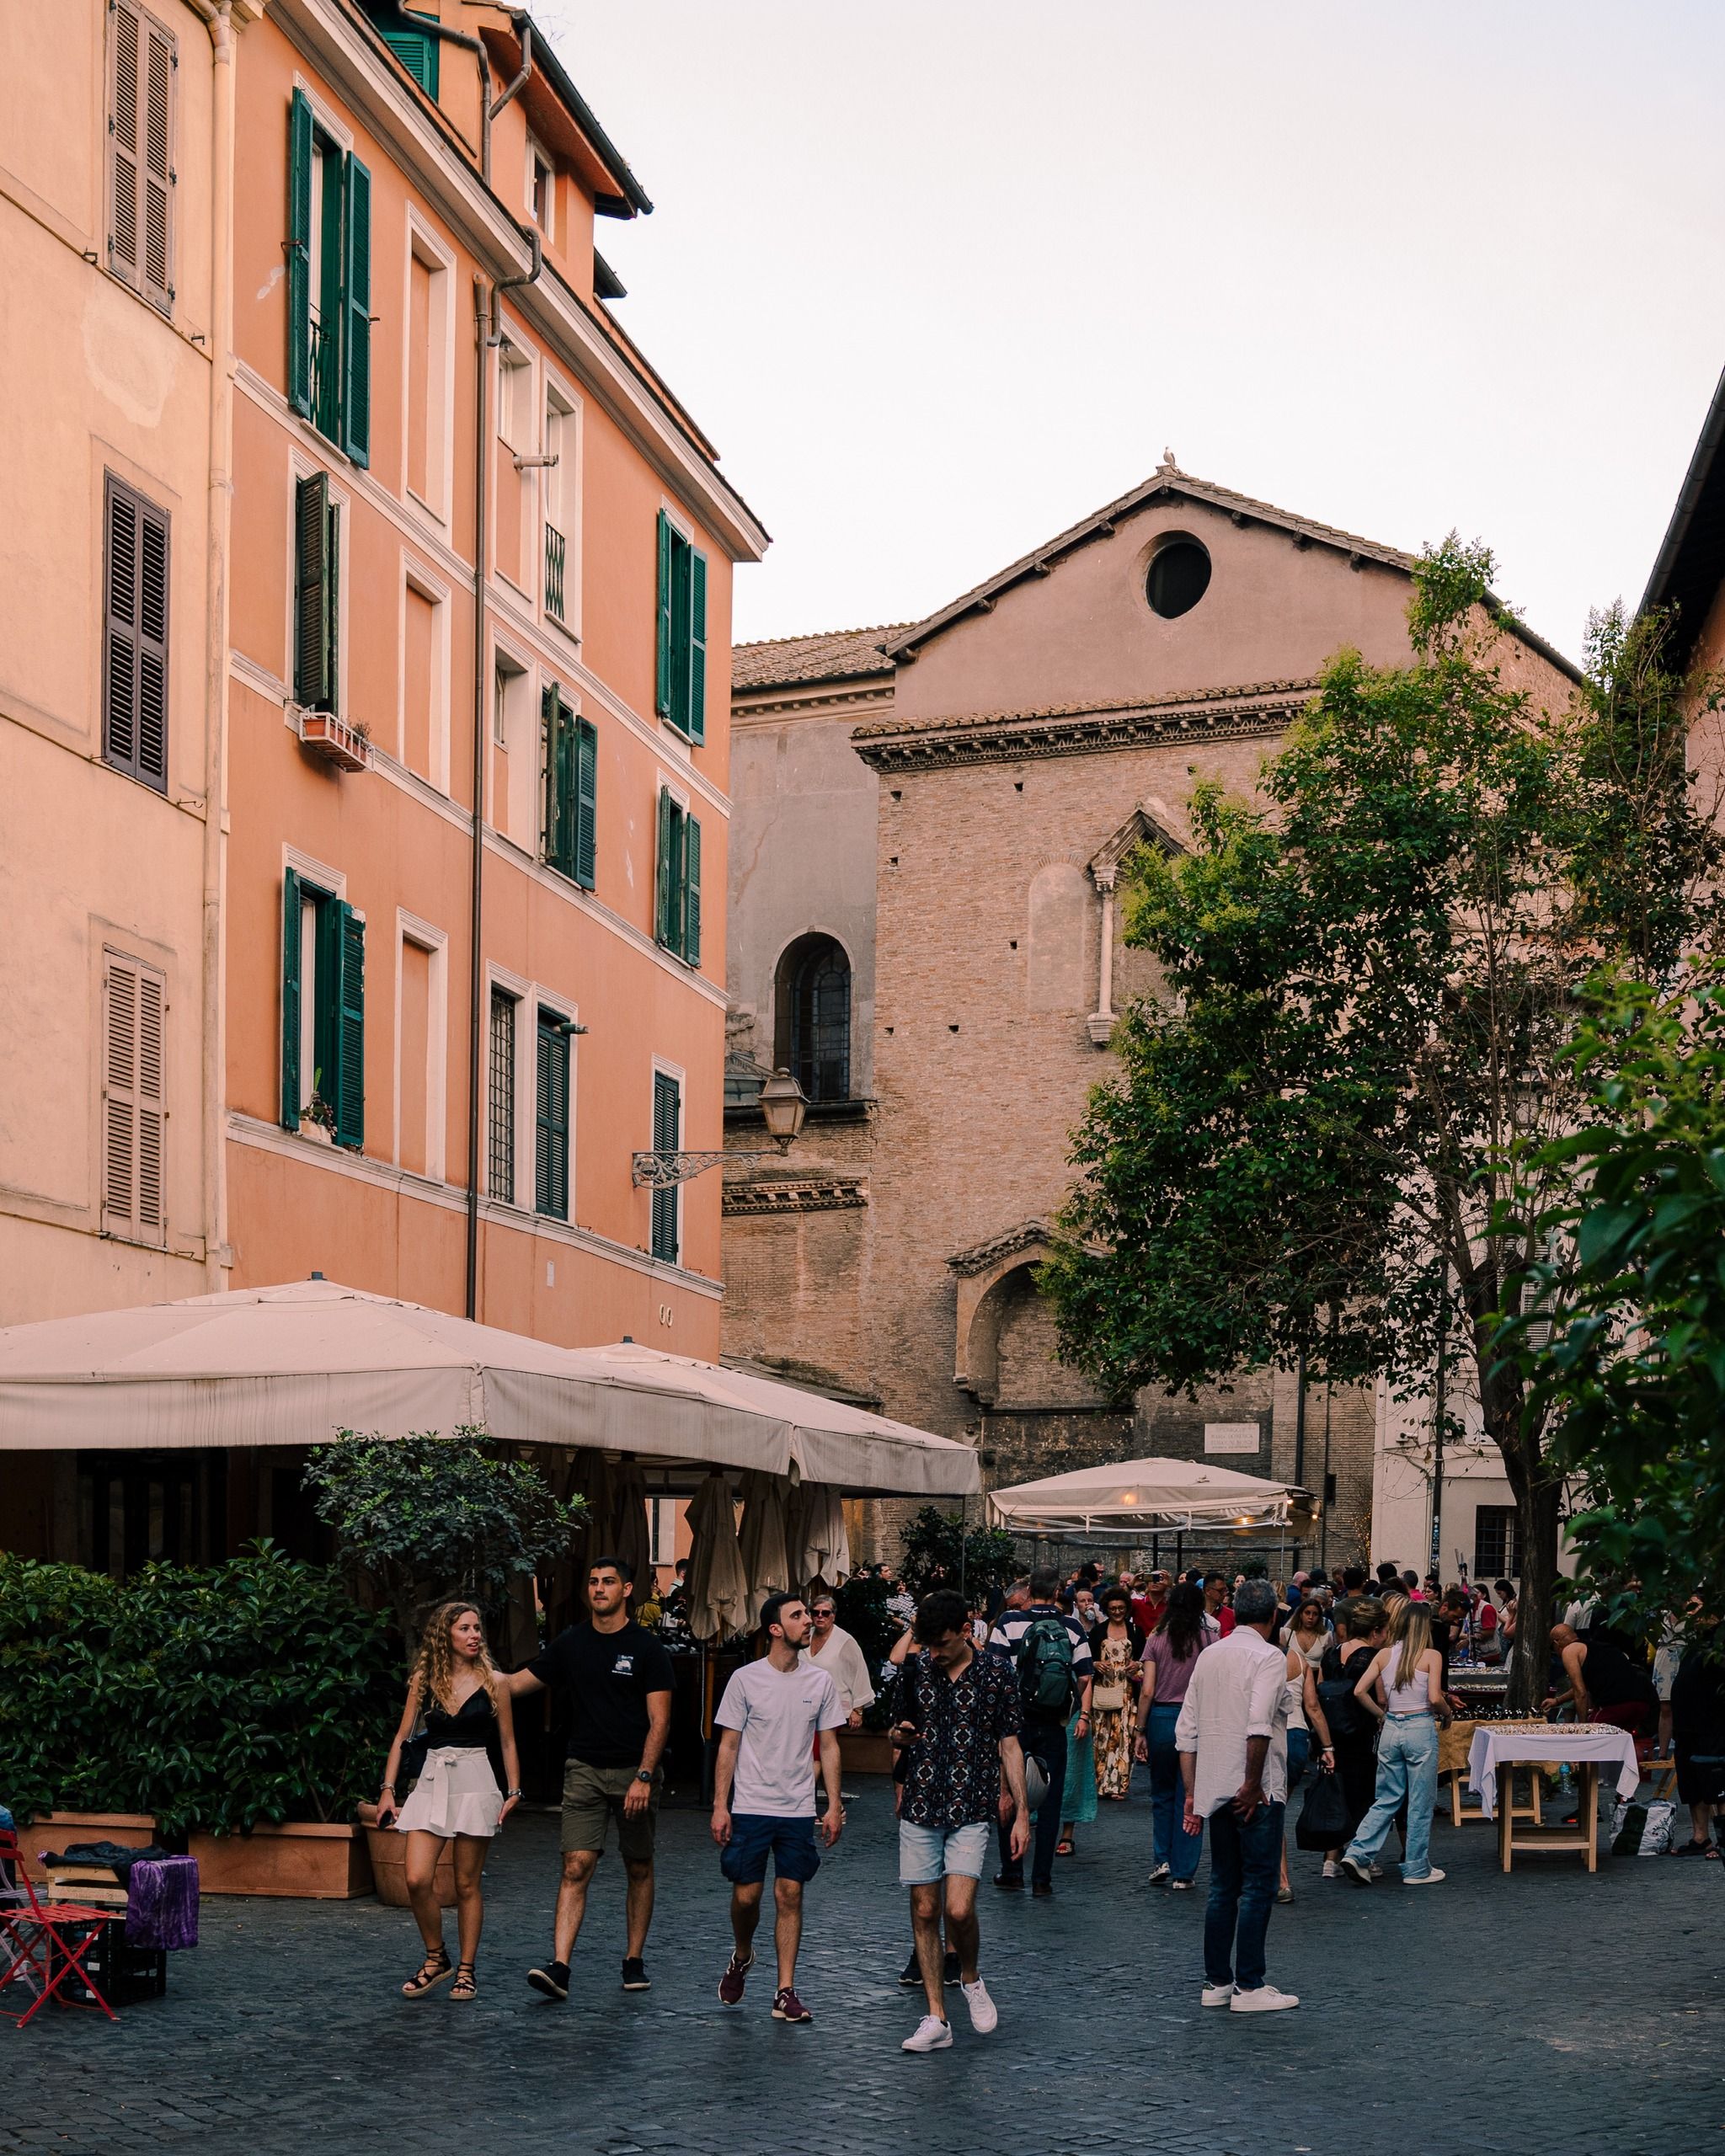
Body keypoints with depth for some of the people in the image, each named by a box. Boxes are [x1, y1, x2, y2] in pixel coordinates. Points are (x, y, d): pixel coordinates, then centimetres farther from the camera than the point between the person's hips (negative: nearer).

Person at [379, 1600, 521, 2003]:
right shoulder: (423, 1681, 5)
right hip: (432, 1783, 2)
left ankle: (466, 1969, 13)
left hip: (475, 1784, -2)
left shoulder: (493, 1682, 2)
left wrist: (514, 1791, -1)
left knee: (466, 1885, 2)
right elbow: (403, 1736, 9)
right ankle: (435, 1958, 10)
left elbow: (507, 1742, 7)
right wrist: (387, 1789, 2)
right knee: (417, 1880, -10)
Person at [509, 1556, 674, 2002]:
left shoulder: (646, 1648, -4)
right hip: (585, 1770, 2)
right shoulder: (571, 1643, 5)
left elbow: (659, 1720, -7)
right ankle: (559, 1966, -16)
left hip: (635, 1771, -1)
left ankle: (634, 1962, 20)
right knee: (576, 1867, -9)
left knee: (639, 1869, 9)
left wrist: (644, 1777, -15)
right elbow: (517, 1683, 12)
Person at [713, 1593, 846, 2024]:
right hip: (750, 1807, -2)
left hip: (799, 1809, 2)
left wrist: (834, 1805, 3)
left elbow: (828, 1746, 8)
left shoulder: (820, 1681, 3)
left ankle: (785, 1993, 5)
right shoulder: (745, 1679, -4)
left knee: (790, 1895, 0)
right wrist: (719, 1806, -5)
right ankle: (741, 1957, 30)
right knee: (746, 1895, 0)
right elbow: (728, 1746, 0)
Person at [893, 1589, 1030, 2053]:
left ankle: (971, 1978, 16)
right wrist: (901, 1735, -7)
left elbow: (1009, 1745, 2)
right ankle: (936, 2020, 12)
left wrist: (1021, 1813, -1)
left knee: (958, 1909, -15)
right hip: (920, 1806, 3)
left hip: (971, 1809, -3)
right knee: (924, 1911, 3)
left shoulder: (997, 1671, -2)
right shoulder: (917, 1667, 5)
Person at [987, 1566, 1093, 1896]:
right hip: (1054, 1725, 1)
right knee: (1050, 1800, 7)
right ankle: (1042, 1878, 7)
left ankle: (1011, 1872, 13)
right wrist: (1084, 1715, 8)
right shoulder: (1072, 1628, -1)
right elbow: (1084, 1678, -1)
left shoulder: (1010, 1623, -6)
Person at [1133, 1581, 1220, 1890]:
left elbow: (1147, 1692, -4)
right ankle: (1183, 1873, 8)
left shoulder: (1156, 1640, -1)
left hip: (1161, 1718, 1)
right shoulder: (1211, 1639, -3)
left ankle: (1161, 1860, 10)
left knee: (1162, 1794, 18)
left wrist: (1141, 1731, 3)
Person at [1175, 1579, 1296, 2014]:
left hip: (1214, 1791, 7)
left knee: (1223, 1887, 13)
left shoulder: (1208, 1656, 11)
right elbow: (1259, 1726, -23)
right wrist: (1253, 1785, -15)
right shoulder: (1269, 1657, -9)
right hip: (1256, 1793, -7)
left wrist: (1192, 1793, 14)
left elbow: (1186, 1732, 11)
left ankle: (1216, 1982, 17)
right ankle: (1249, 1986, 1)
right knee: (1258, 1887, 0)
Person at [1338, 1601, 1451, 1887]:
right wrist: (1447, 1713, 5)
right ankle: (1417, 1870, 13)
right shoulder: (1431, 1656, -7)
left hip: (1391, 1729, 4)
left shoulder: (1385, 1654, 5)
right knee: (1421, 1804, 6)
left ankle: (1357, 1854, 0)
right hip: (1420, 1728, -4)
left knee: (1386, 1800, 13)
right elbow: (1434, 1698, -15)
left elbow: (1360, 1691, 0)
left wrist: (1381, 1714, 13)